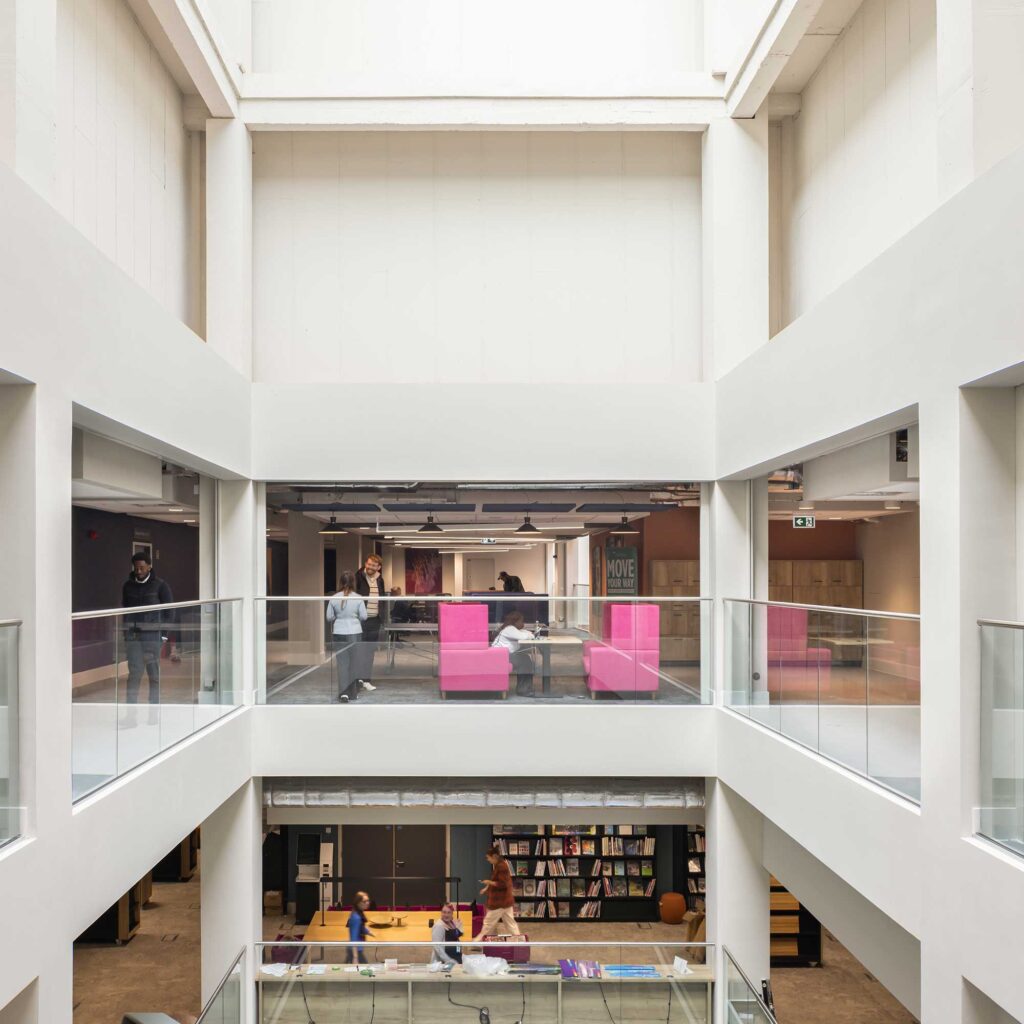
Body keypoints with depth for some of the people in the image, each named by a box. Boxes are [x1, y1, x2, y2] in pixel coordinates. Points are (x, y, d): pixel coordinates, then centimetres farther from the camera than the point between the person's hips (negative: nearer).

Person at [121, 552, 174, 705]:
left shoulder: (160, 585, -1)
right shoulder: (128, 586, 11)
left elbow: (169, 612, 0)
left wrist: (163, 633, -7)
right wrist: (126, 631, 8)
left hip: (153, 635, -3)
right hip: (133, 635, 3)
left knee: (154, 675, 2)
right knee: (134, 674, 0)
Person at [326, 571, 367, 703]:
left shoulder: (334, 598, -5)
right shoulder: (358, 598, -9)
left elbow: (329, 617, -1)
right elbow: (363, 616, -5)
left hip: (338, 634, 1)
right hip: (355, 633, -1)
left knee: (342, 663, 4)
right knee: (354, 662, 11)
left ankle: (343, 693, -5)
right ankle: (353, 693, 19)